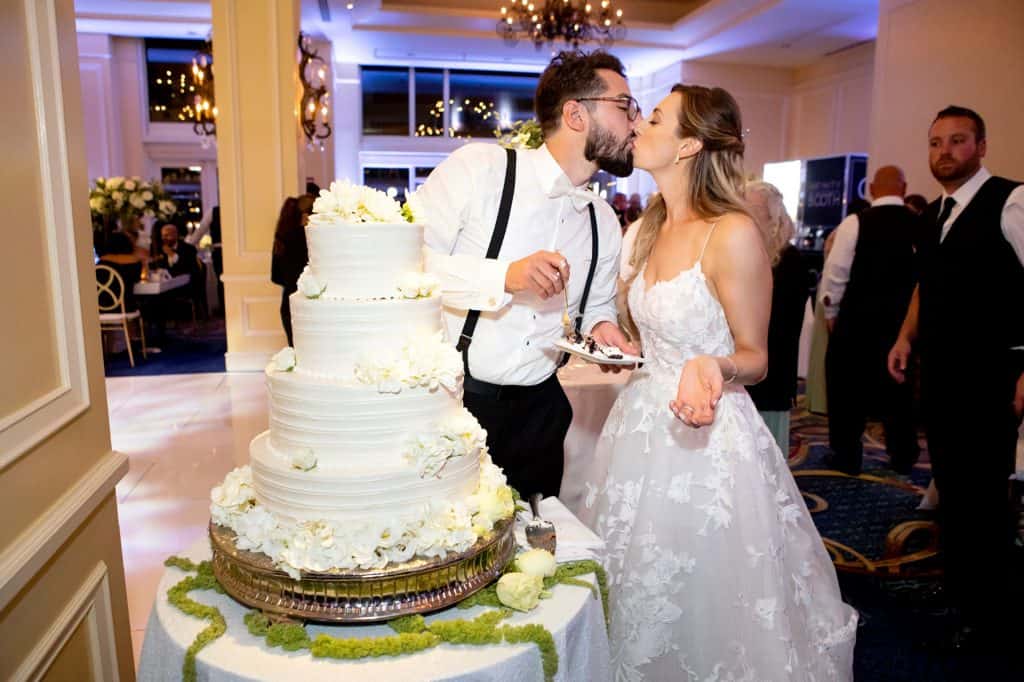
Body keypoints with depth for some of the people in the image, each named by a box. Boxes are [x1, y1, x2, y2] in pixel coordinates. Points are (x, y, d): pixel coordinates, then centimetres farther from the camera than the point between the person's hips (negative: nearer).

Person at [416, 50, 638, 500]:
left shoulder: (604, 223, 7)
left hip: (538, 411, 5)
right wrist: (505, 276, -27)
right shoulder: (478, 167, -12)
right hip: (446, 395, -5)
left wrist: (601, 327, -4)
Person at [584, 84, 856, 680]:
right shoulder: (652, 229, 7)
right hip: (645, 425, 7)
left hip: (708, 438, -7)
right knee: (645, 609, 21)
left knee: (706, 615, 10)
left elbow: (755, 358, -11)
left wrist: (711, 366, -30)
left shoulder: (733, 234, -16)